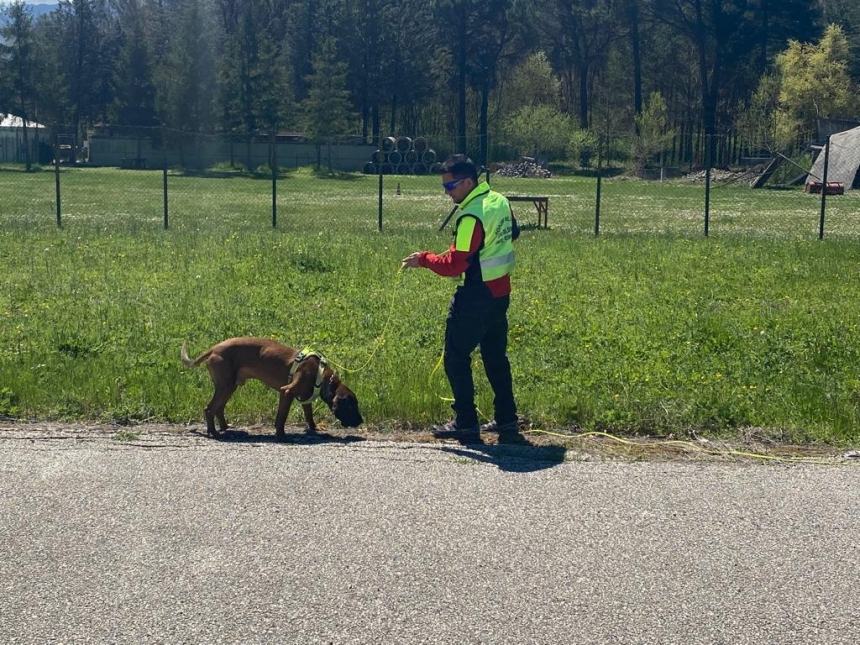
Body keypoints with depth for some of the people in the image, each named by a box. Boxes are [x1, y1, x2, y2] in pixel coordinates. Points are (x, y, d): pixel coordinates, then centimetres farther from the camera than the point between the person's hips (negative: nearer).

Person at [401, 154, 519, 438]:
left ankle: (465, 421, 5)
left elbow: (455, 264, -23)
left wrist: (424, 259, -10)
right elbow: (513, 233, 23)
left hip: (476, 297, -9)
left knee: (456, 357, 2)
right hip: (501, 292, 9)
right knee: (496, 356, 16)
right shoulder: (500, 202, 6)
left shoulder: (471, 216, -22)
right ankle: (506, 418, 21)